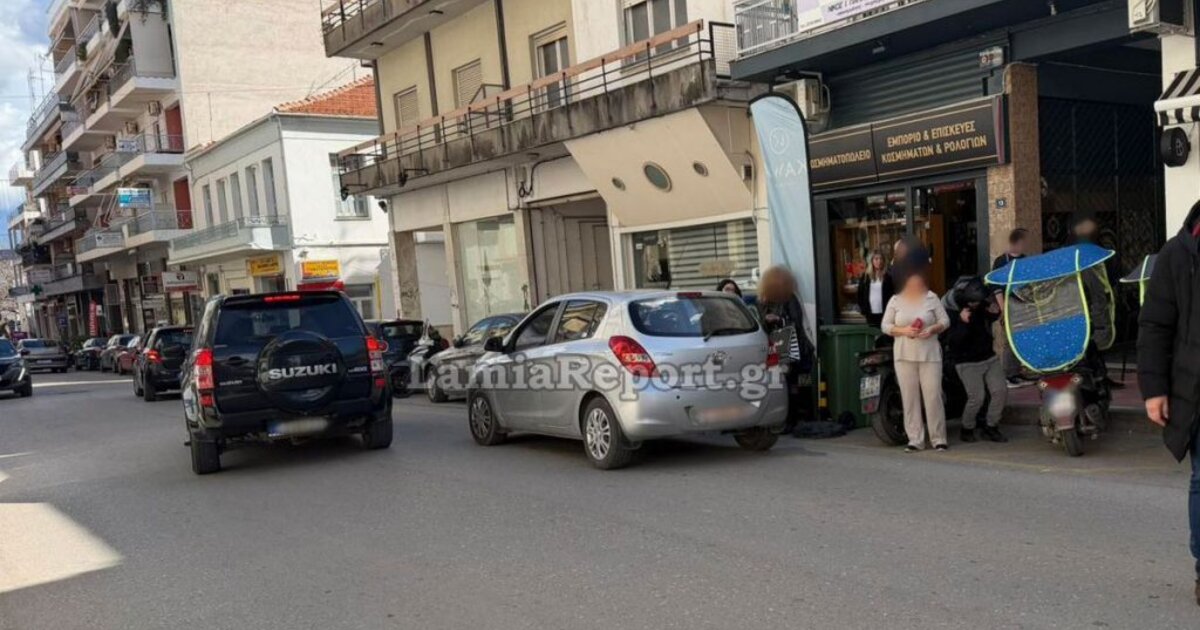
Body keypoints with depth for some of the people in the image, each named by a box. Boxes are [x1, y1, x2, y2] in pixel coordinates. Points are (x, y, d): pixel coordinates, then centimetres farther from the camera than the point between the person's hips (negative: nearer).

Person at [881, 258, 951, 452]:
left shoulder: (931, 297, 5)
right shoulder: (895, 300, 5)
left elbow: (945, 321, 6)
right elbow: (885, 326, 4)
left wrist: (933, 330, -14)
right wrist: (903, 331, -12)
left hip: (929, 354, -1)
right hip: (905, 356, 1)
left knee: (933, 396, -3)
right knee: (910, 398, 1)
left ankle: (939, 438, 5)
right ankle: (915, 439, 6)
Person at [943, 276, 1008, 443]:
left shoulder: (982, 301, -2)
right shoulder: (950, 310, -18)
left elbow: (991, 319, 19)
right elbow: (953, 341, -25)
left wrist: (995, 313, -4)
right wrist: (962, 322, -38)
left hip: (989, 356, 6)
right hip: (967, 362, -6)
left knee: (1001, 391, -3)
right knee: (977, 397, -14)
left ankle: (991, 428, 14)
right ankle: (967, 429, 10)